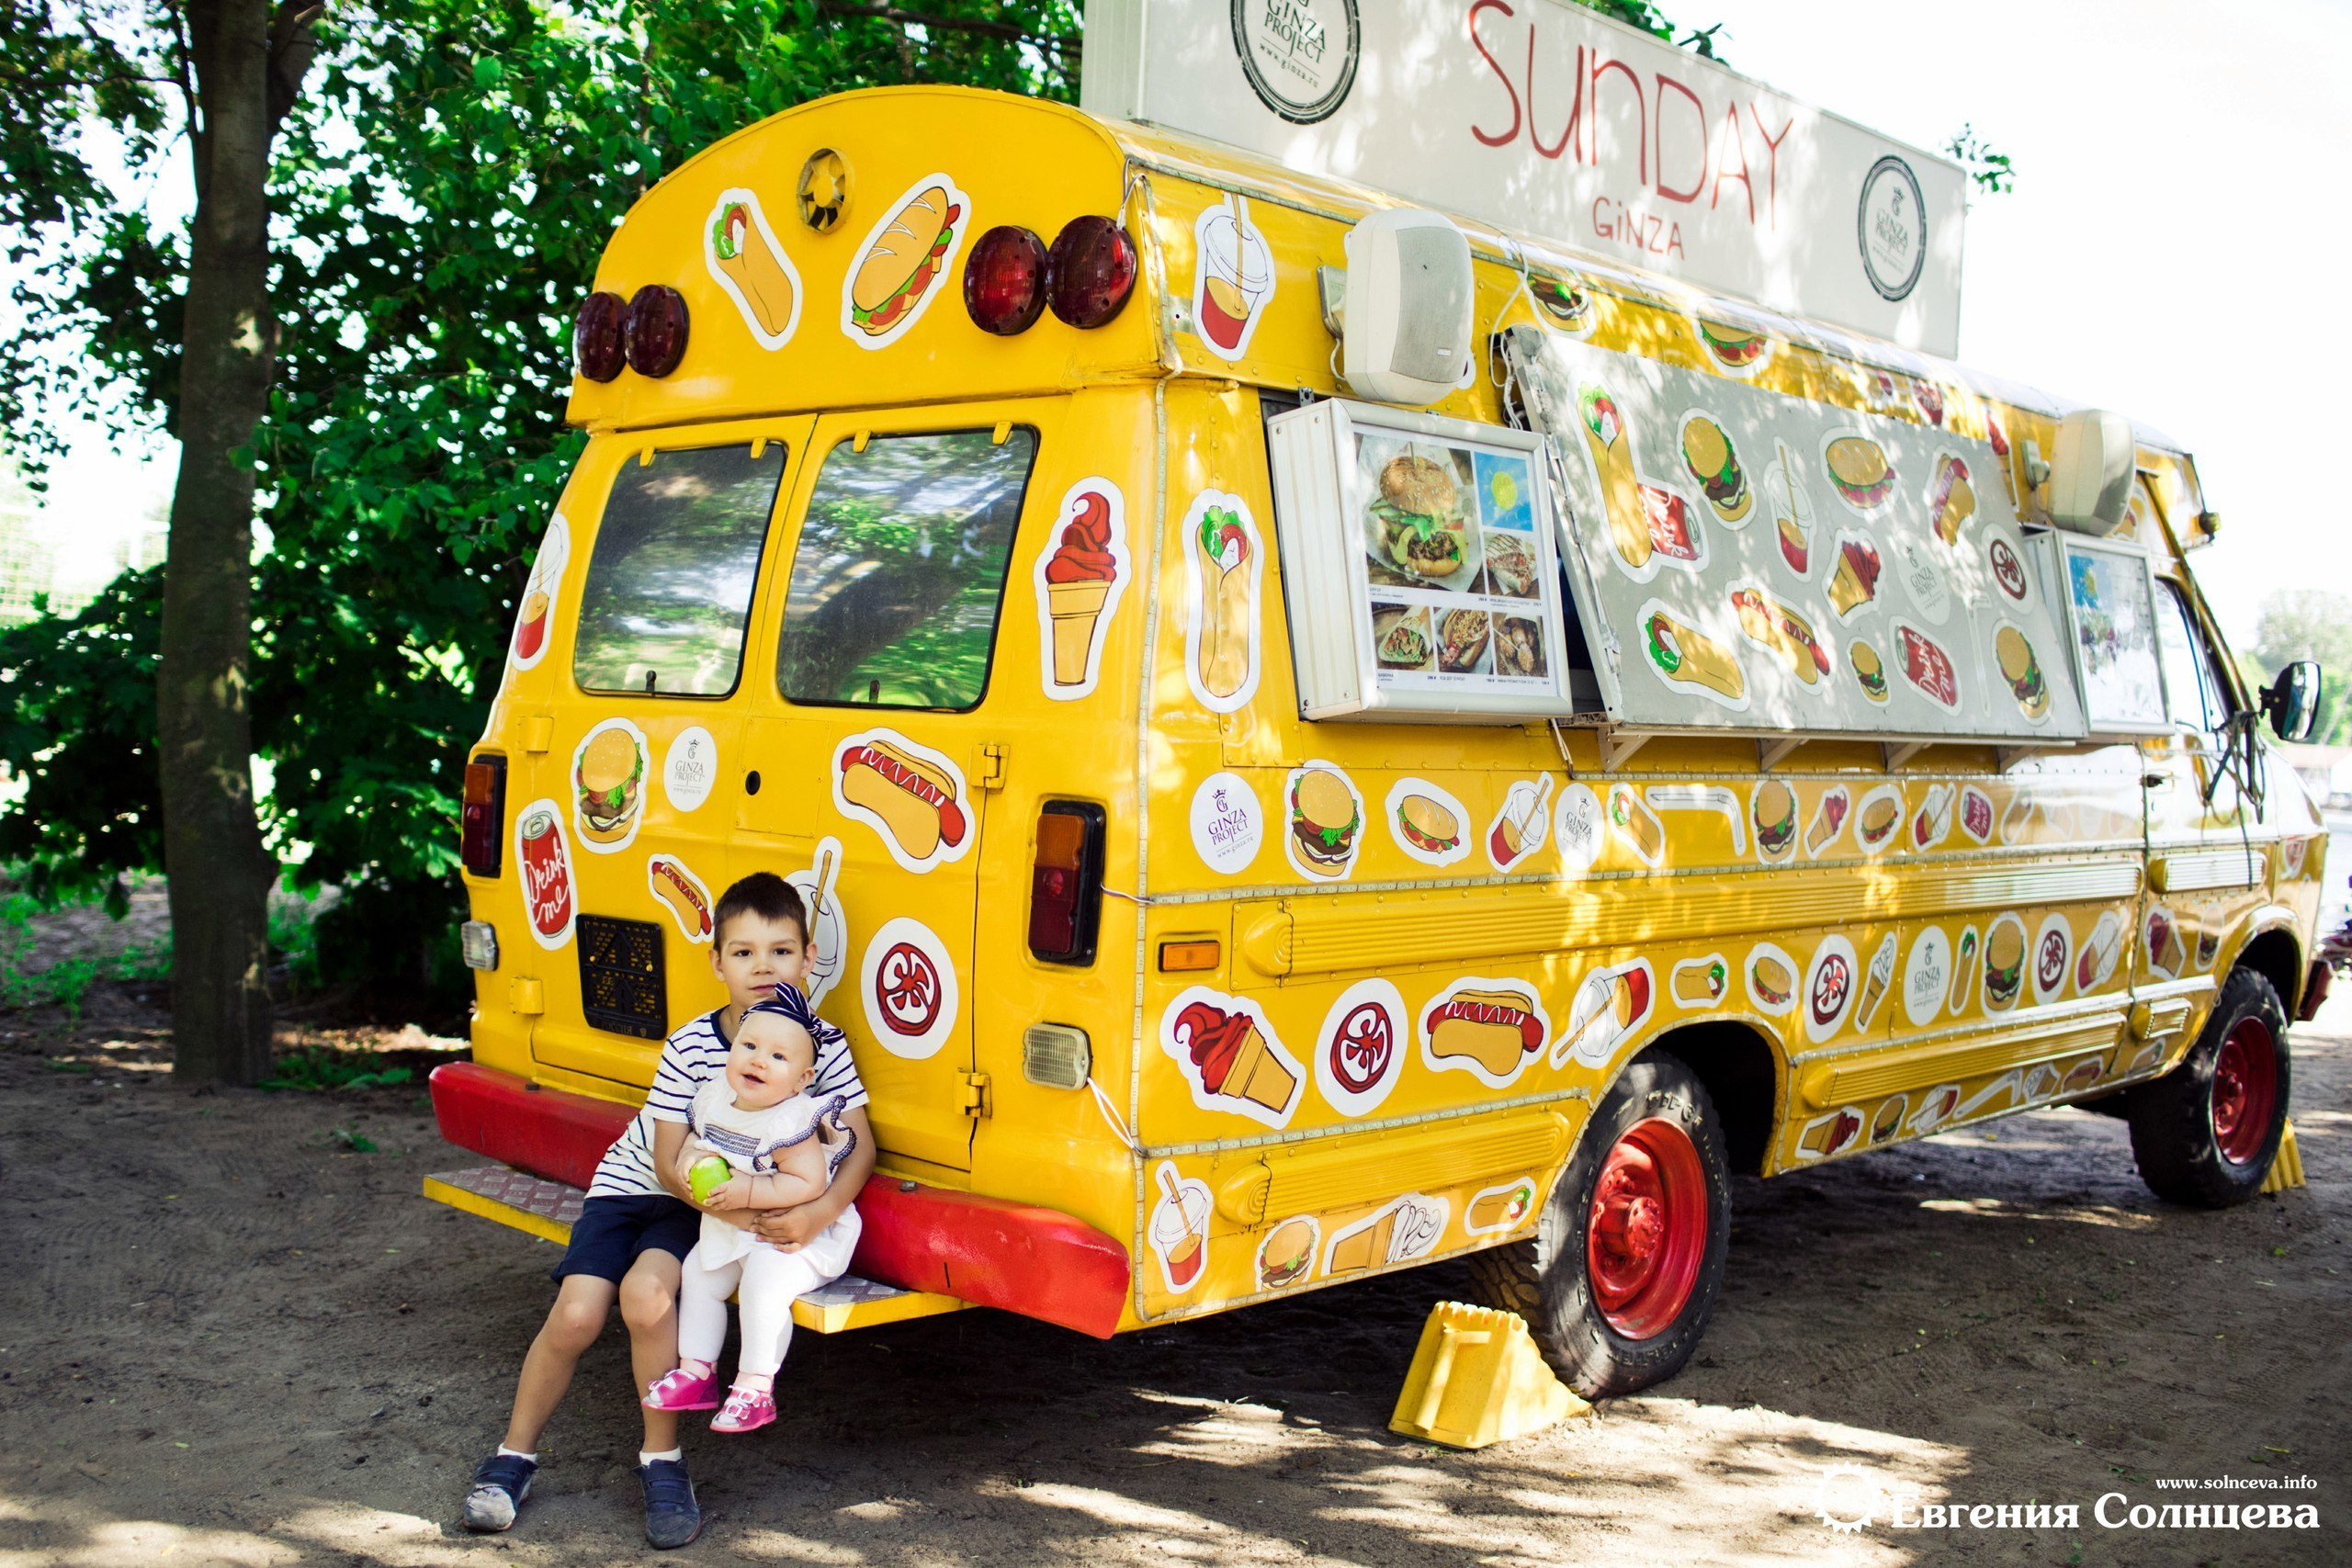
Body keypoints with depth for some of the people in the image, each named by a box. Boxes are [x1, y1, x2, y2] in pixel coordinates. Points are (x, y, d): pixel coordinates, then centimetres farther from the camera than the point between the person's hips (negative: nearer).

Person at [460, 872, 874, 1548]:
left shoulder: (823, 1046, -14)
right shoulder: (690, 1048, -17)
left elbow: (860, 1144, -13)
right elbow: (670, 1163, -16)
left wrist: (820, 1212, -32)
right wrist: (730, 1206, -34)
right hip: (635, 1187, 1)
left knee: (646, 1291, -28)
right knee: (577, 1315, -16)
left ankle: (662, 1463, -10)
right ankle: (513, 1457, 9)